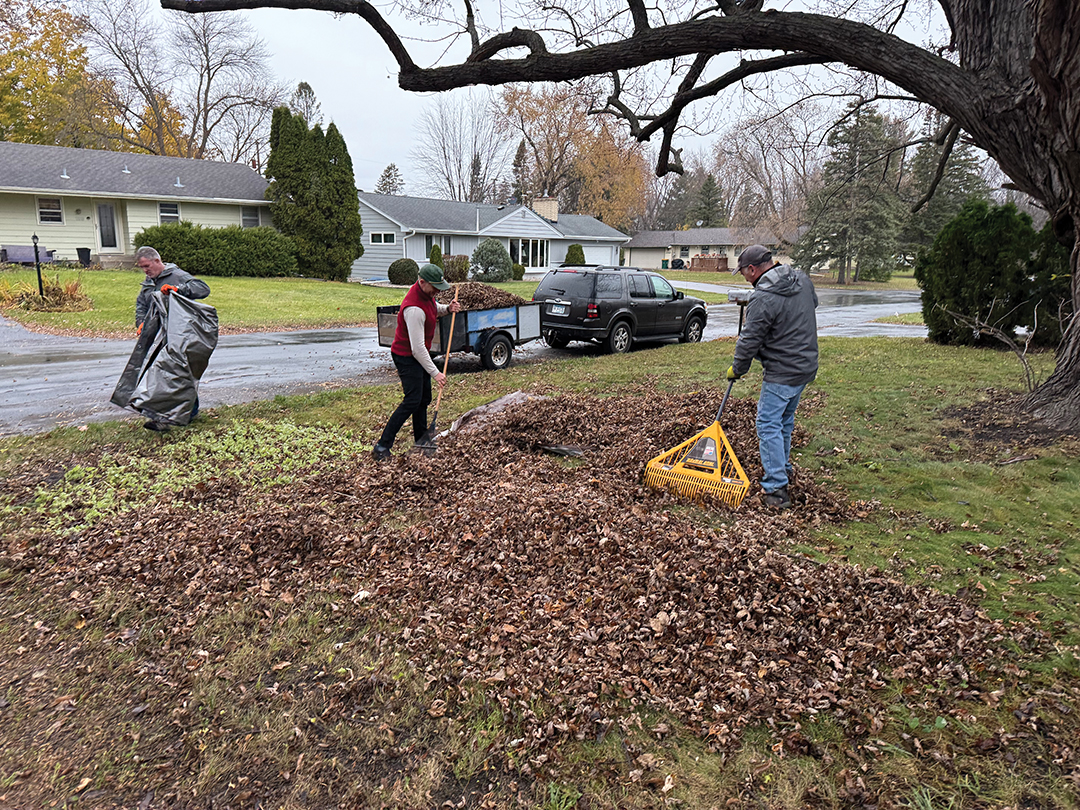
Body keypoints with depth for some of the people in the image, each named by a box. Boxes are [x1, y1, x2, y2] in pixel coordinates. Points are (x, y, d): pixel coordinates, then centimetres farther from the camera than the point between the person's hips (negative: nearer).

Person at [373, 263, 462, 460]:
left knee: (424, 399, 13)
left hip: (420, 355, 10)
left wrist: (447, 308, 1)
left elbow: (433, 309, 24)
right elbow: (417, 348, -29)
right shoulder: (414, 309, -30)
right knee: (412, 401, -14)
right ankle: (382, 447, -9)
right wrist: (435, 372, -26)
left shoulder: (426, 294, -1)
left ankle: (421, 441, 25)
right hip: (407, 357, -10)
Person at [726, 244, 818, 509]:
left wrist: (736, 368, 0)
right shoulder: (802, 279, 4)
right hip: (807, 365, 9)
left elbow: (749, 340, -15)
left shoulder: (763, 299, -22)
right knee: (785, 420, 23)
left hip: (782, 372, -9)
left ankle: (777, 489, -8)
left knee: (769, 425, -5)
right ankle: (783, 467, 39)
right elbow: (813, 301, 26)